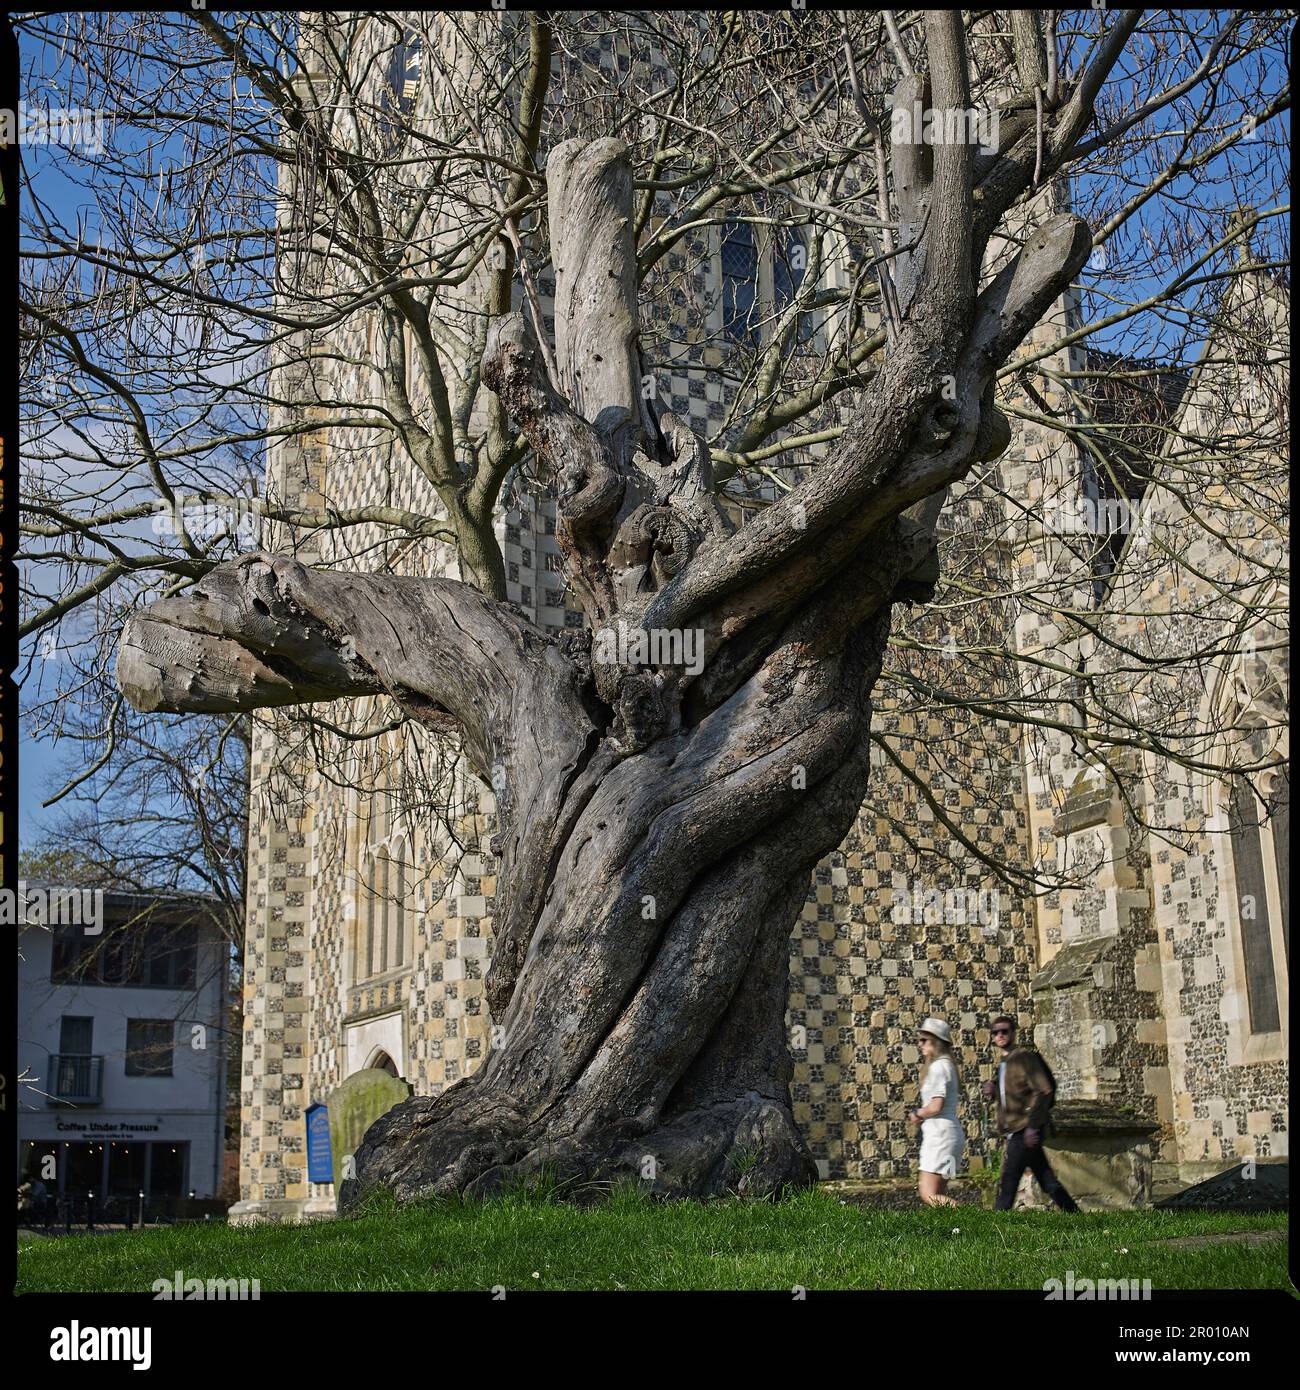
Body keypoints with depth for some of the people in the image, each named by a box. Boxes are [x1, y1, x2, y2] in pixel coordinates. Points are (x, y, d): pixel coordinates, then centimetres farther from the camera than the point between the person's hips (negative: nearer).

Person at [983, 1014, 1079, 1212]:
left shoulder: (1025, 1057, -10)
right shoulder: (1004, 1063, 17)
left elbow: (1044, 1090, -18)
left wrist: (1032, 1125, -22)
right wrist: (994, 1090, 5)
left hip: (1026, 1131, -9)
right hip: (1016, 1131, 9)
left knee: (1008, 1183, -8)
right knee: (1048, 1182, 10)